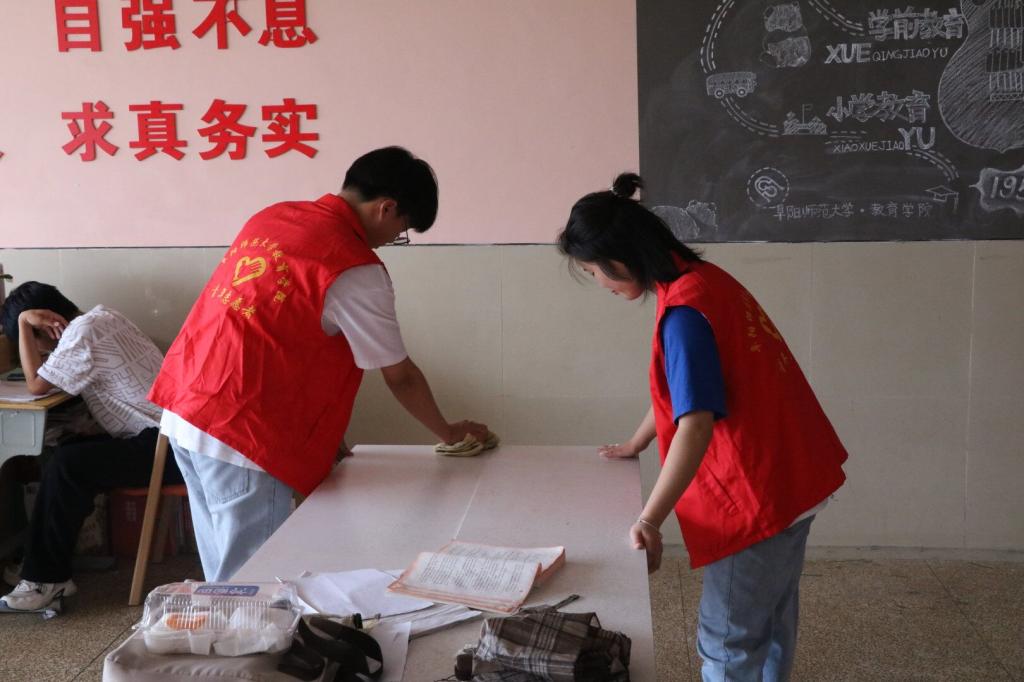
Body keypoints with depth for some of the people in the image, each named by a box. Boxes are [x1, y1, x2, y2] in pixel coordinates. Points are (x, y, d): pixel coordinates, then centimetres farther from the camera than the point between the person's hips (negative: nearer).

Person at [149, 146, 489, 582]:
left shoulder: (272, 216, 10)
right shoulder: (356, 271, -13)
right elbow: (400, 377, -4)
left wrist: (322, 436, 19)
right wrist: (450, 433, 15)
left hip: (182, 413, 8)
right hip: (242, 439, -8)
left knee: (224, 576, 18)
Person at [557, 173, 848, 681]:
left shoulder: (683, 311, -24)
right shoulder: (703, 278, 6)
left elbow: (695, 425, -30)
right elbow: (684, 387, 19)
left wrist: (648, 520, -27)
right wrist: (635, 446, 28)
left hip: (756, 492, -10)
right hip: (790, 477, 10)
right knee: (771, 620, 23)